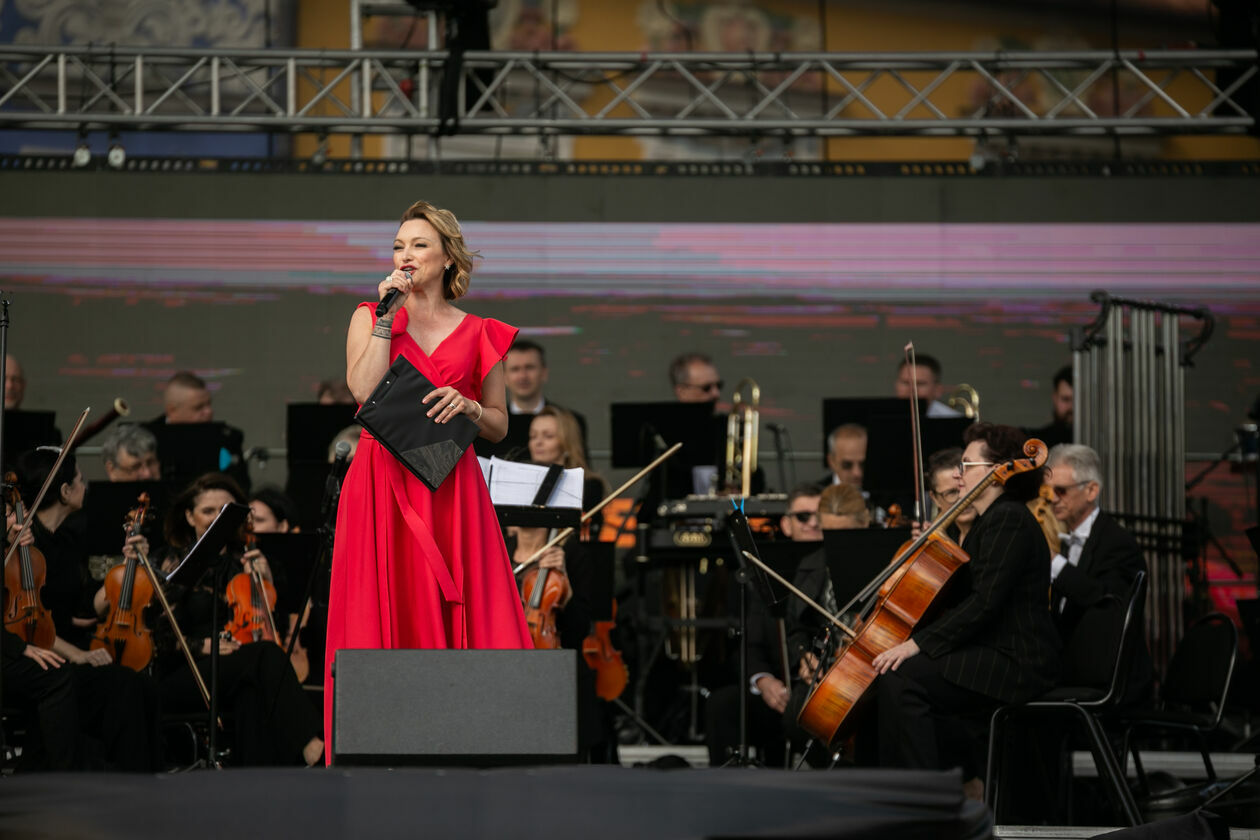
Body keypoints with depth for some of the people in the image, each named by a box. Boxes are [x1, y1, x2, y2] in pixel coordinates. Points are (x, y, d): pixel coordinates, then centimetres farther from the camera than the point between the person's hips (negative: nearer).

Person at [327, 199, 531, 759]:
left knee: (458, 615, -5)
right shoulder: (369, 317, 10)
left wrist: (469, 407, -6)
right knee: (385, 611, -5)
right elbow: (365, 391, -8)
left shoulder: (479, 335, 11)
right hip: (381, 479, -1)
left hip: (452, 490, 1)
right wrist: (388, 316, -7)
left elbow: (499, 427, 14)